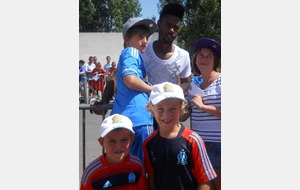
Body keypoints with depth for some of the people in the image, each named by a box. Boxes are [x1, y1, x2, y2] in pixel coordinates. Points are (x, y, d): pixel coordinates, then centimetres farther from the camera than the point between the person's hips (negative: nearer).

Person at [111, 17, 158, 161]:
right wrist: (152, 89, -6)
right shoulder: (132, 52, -5)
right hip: (138, 117, -10)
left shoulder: (125, 55, 24)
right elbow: (130, 80, -20)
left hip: (122, 117, 10)